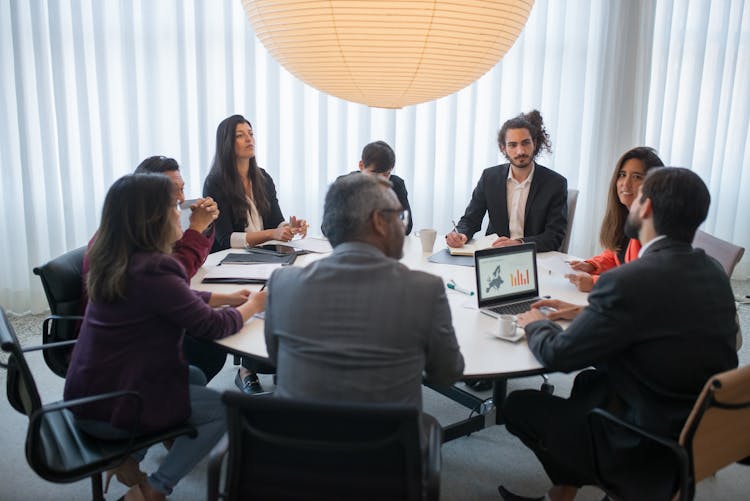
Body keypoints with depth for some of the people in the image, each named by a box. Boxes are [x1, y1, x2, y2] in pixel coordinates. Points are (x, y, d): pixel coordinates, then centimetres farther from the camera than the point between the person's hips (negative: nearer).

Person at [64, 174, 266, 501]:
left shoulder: (117, 261, 1)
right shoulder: (151, 271, -28)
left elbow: (176, 299, 14)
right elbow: (212, 326, -19)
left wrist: (226, 298, 10)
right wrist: (252, 306, -2)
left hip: (92, 389, 9)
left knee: (196, 377, 22)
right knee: (225, 409, -1)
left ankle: (128, 460, 19)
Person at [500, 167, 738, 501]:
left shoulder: (628, 282, -27)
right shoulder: (714, 272, -2)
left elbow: (557, 356, -16)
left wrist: (536, 324, 4)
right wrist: (585, 312, 13)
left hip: (646, 450, -8)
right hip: (704, 432, 8)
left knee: (517, 404, 8)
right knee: (589, 381, 27)